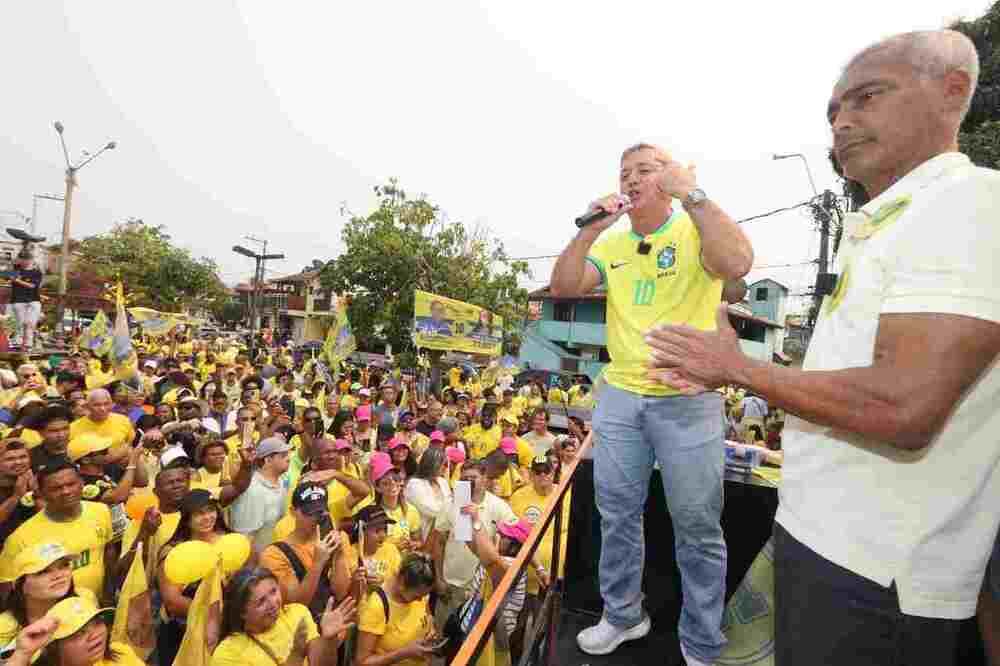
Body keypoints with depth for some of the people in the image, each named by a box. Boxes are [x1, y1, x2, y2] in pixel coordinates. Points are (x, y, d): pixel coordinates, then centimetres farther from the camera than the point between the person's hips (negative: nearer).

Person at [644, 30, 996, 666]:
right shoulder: (890, 225, 13)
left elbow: (903, 407, -29)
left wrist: (739, 367, -17)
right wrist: (720, 373, 8)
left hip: (871, 566, -9)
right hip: (827, 533, 9)